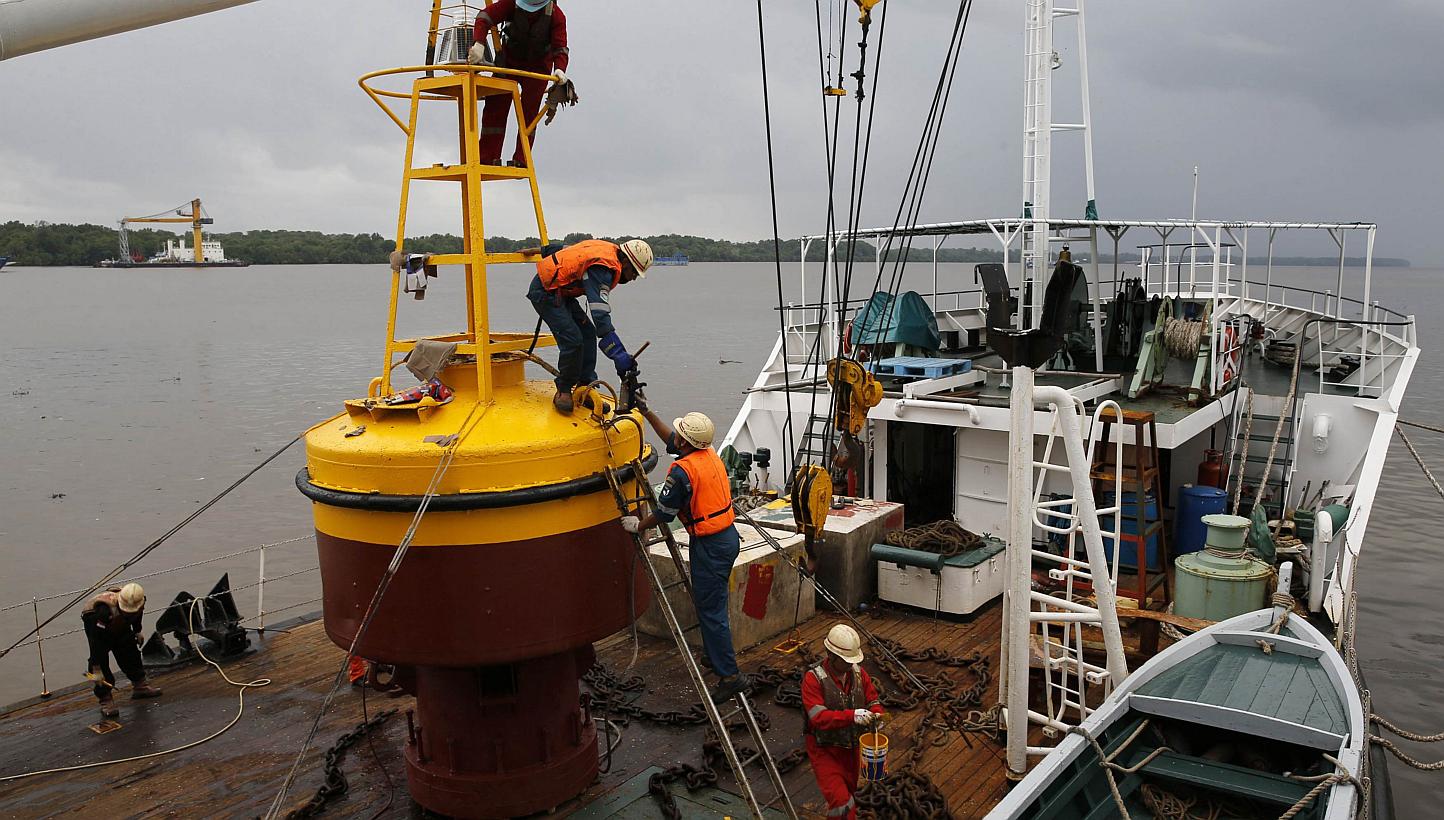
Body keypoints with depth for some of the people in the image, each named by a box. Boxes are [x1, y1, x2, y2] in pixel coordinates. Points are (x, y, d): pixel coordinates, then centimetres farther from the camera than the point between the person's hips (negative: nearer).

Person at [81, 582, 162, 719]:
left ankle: (140, 685, 24)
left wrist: (137, 631, 17)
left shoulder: (138, 600, -28)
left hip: (119, 624, 5)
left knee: (130, 651, 8)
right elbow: (96, 640, -39)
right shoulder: (105, 610, -45)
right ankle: (105, 698, -8)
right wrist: (96, 669, -35)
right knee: (101, 658, -16)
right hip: (94, 623, -5)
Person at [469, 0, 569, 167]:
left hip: (537, 66, -1)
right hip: (509, 60, 2)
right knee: (495, 105, -6)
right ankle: (488, 159, -3)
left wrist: (559, 69, -49)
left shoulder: (556, 15, -24)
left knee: (528, 113, -12)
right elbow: (486, 16, -29)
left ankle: (521, 161, -8)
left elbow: (560, 47, -29)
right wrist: (479, 43, -46)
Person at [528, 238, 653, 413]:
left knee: (588, 332, 4)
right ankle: (563, 392, 0)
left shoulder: (607, 249, 1)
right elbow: (600, 316, -39)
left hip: (561, 292, 11)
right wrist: (619, 356, -43)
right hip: (545, 293, -11)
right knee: (573, 341, -19)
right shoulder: (601, 269, -29)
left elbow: (562, 248, 16)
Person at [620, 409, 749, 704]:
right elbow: (672, 442, 23)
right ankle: (714, 656, 37)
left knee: (710, 610, -3)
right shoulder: (709, 452, 5)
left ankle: (730, 676, -1)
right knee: (711, 603, 23)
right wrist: (646, 412, 25)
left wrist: (638, 526, 7)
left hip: (710, 546, -9)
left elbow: (664, 513, -10)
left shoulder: (682, 470, -21)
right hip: (728, 536, 9)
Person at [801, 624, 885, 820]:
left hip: (852, 747, 6)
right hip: (824, 749, -6)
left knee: (849, 793, 23)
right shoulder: (813, 678, -22)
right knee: (841, 802, -16)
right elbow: (818, 716, -31)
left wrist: (876, 715, -22)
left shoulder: (859, 673, -4)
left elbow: (873, 699, 3)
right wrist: (851, 716, -44)